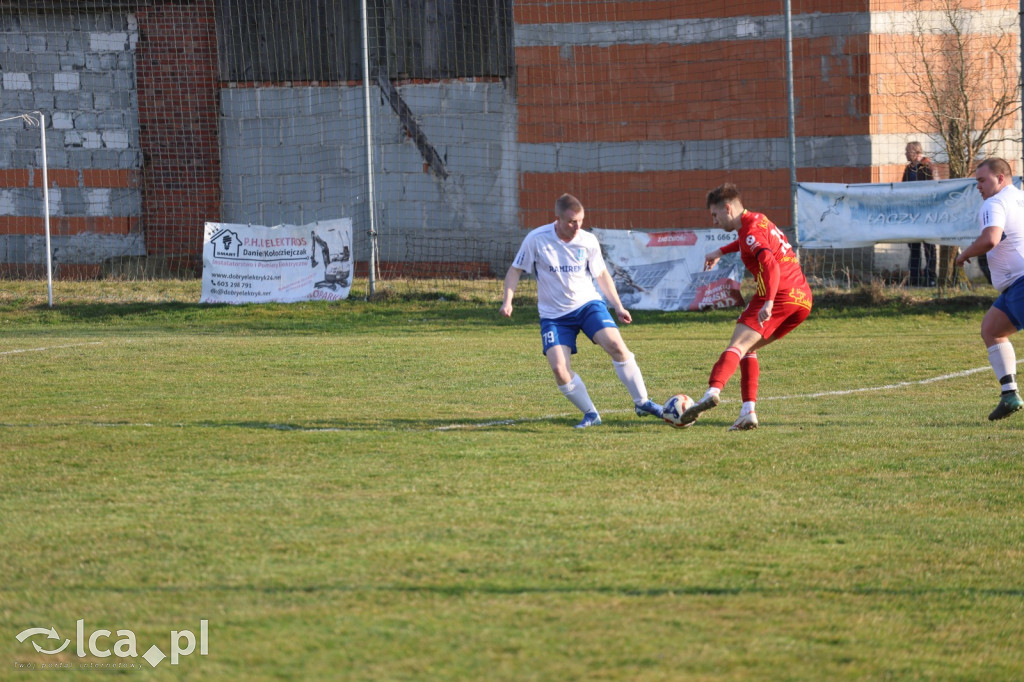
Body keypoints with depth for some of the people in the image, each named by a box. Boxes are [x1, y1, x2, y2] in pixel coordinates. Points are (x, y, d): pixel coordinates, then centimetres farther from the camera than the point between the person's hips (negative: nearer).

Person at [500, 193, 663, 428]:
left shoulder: (588, 241, -5)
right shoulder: (536, 239, -11)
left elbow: (601, 275, 11)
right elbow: (516, 270, 1)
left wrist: (618, 307, 8)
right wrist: (508, 300, -12)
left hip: (588, 304, 1)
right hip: (554, 315, -1)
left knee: (616, 345, -20)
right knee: (559, 369, -16)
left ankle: (642, 403, -8)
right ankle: (590, 414, 2)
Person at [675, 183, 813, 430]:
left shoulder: (751, 231, -9)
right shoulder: (759, 220, 21)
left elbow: (771, 265, -25)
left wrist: (769, 302, -35)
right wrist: (721, 252, 52)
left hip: (779, 296, -9)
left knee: (738, 345, -20)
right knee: (748, 349, 16)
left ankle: (713, 390, -44)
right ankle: (749, 412, 2)